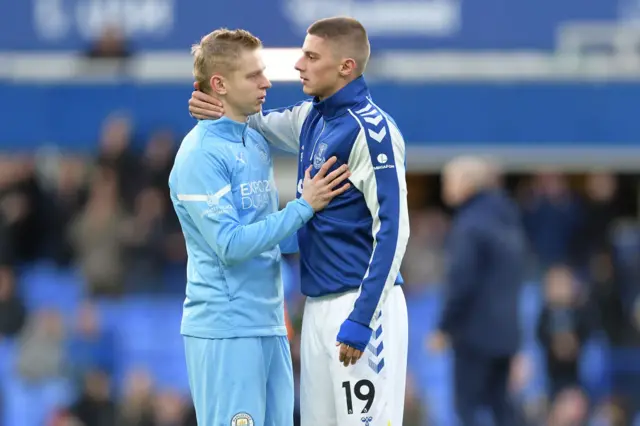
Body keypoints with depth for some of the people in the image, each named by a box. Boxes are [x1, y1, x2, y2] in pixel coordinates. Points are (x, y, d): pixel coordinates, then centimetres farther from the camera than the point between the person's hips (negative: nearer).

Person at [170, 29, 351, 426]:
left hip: (269, 325, 8)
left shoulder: (258, 143, 12)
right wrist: (304, 207, -16)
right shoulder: (201, 155, -14)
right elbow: (231, 244, -19)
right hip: (226, 329, -8)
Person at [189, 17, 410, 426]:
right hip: (319, 304, 9)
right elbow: (260, 123, 30)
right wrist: (220, 109, 5)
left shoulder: (371, 130, -15)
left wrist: (361, 319, -22)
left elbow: (392, 229, -19)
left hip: (360, 304, -9)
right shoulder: (312, 118, 10)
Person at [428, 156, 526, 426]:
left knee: (468, 404, -3)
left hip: (476, 332, -9)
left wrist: (445, 328, -12)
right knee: (498, 402, 14)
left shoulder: (471, 223, -15)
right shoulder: (507, 219, 14)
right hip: (505, 330, 9)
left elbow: (462, 281, -19)